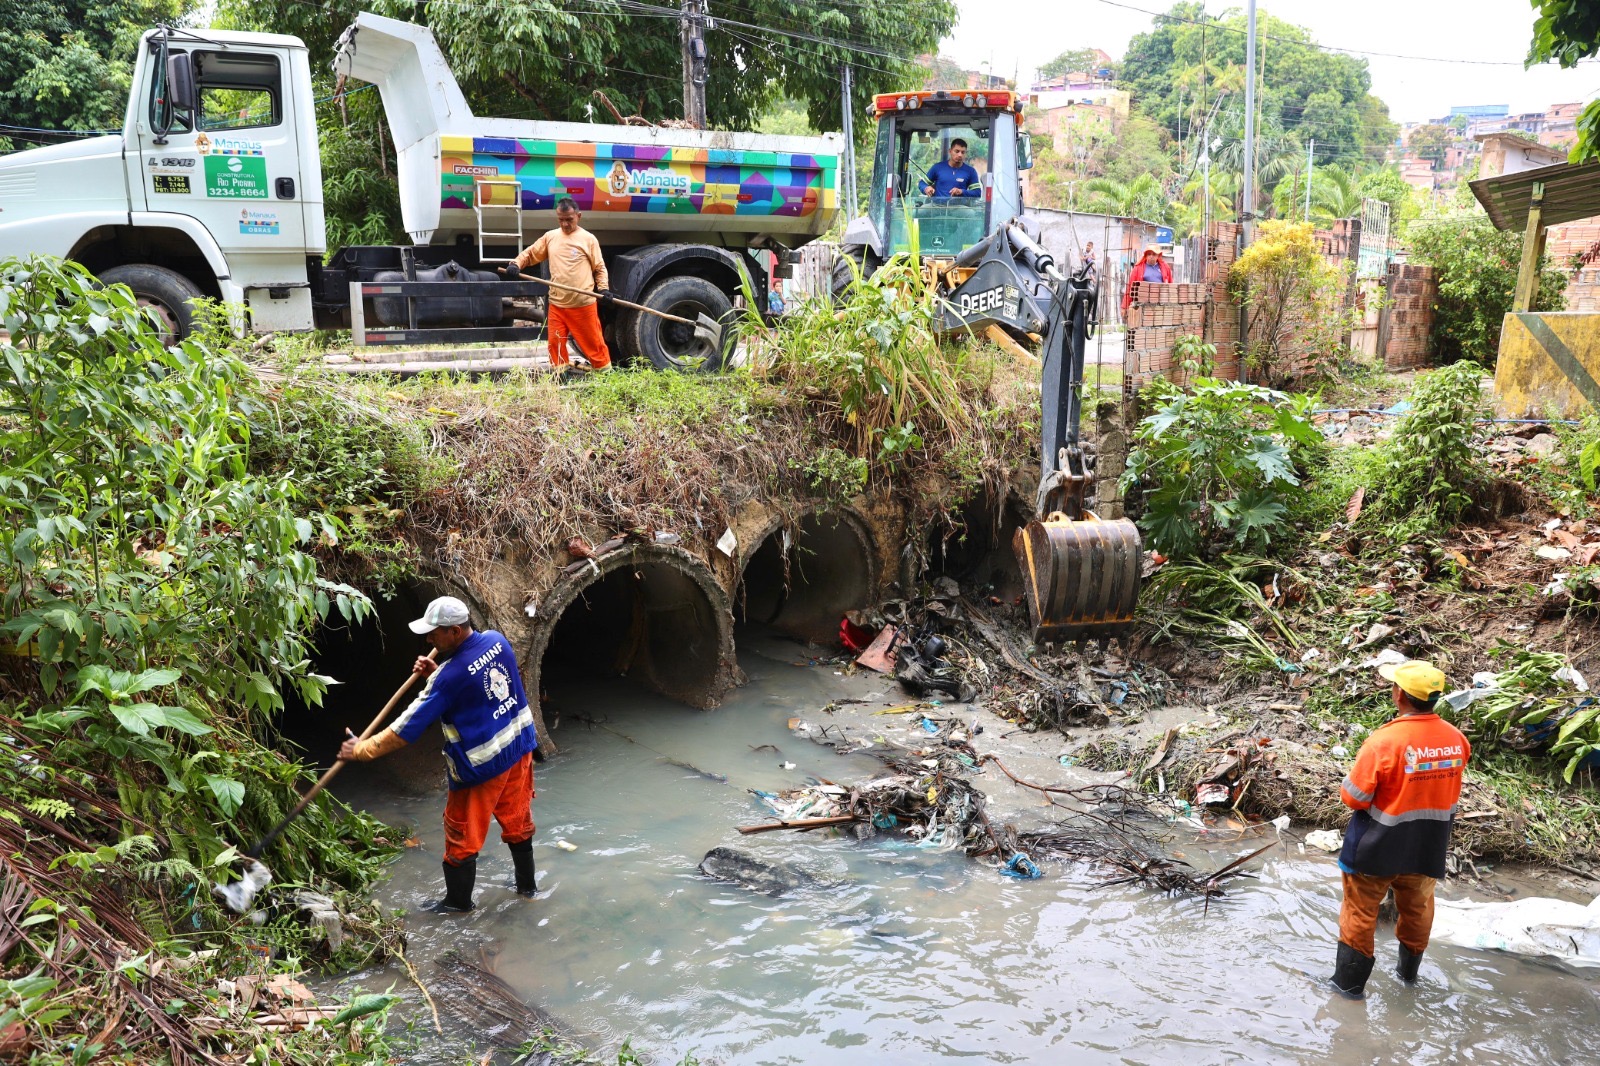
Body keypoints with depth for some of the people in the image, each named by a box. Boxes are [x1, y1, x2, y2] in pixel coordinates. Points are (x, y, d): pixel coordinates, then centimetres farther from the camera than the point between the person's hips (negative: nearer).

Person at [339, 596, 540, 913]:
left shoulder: (449, 677, -24)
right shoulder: (497, 641, -6)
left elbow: (404, 732, -21)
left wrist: (361, 751, -10)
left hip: (481, 767, -7)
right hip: (519, 748, 7)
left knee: (463, 835, 13)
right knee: (517, 821, 23)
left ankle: (458, 901, 31)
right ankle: (526, 885, 39)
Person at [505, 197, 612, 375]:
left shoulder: (588, 239, -2)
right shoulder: (550, 237, 7)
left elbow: (599, 268, 2)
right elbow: (530, 254, 14)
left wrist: (604, 289, -13)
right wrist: (516, 264, -5)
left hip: (583, 304, -4)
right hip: (556, 303, 4)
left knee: (593, 341, 3)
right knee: (555, 342, 6)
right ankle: (560, 374, 18)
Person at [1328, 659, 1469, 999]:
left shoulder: (1384, 742, -29)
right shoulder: (1457, 740, -12)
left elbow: (1353, 797, -20)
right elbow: (1449, 790, 5)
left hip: (1377, 849, -5)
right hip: (1427, 847, 5)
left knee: (1360, 912, 11)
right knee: (1416, 907, 25)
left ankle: (1349, 982, 21)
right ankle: (1409, 971, 44)